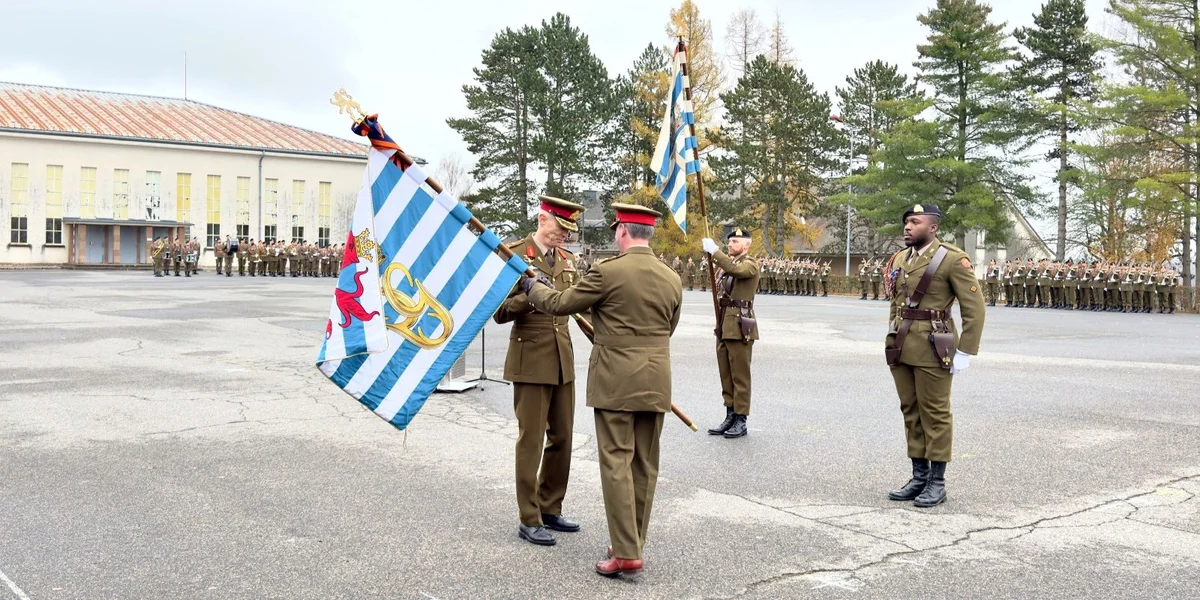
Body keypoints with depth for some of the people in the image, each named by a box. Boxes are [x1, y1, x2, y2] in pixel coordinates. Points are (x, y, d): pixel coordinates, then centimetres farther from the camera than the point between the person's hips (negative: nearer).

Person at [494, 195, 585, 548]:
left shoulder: (567, 259, 11)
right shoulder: (514, 255, -8)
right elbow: (500, 312, -12)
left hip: (563, 360, 7)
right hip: (531, 360, -7)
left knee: (561, 438, 12)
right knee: (531, 440, -1)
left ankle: (550, 509, 26)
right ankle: (529, 520, 8)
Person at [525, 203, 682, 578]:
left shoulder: (608, 272, -11)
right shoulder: (671, 279, 6)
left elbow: (559, 303, -2)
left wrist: (533, 288, 18)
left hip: (616, 381, -5)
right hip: (655, 382, 6)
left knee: (616, 463, -2)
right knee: (645, 465, 11)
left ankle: (626, 552, -3)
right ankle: (633, 544, 20)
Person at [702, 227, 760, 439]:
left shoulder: (750, 264, -6)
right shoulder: (730, 262, 20)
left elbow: (736, 270, -29)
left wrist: (714, 251, -27)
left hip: (740, 326, -9)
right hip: (724, 326, 9)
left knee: (740, 375, -3)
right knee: (726, 374, 11)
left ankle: (741, 421, 2)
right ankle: (730, 417, 19)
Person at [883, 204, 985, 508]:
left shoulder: (952, 259, -10)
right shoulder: (899, 259, 10)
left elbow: (975, 309, -9)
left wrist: (964, 353, -11)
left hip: (933, 348, -6)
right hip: (901, 348, 7)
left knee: (935, 414, 1)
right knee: (911, 412, 11)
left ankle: (937, 482, 11)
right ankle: (919, 476, 21)